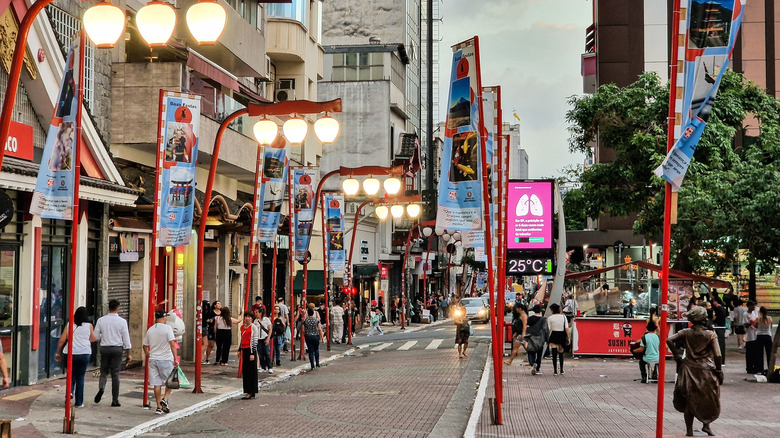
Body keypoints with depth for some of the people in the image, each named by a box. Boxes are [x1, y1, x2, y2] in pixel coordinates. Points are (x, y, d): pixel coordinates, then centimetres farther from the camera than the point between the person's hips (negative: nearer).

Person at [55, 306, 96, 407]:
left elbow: (62, 340, 2)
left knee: (71, 375, 21)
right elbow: (92, 339, 15)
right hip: (84, 353, 0)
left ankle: (70, 391, -6)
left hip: (70, 353, 0)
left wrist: (58, 353, 12)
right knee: (80, 378, 8)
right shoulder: (89, 326, 2)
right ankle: (79, 402, 8)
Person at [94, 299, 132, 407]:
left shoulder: (101, 320, 0)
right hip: (117, 349, -1)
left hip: (104, 348, 1)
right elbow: (126, 339, -3)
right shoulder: (122, 321, -5)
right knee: (115, 374, 4)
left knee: (104, 372, 13)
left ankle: (101, 388, -17)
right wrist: (128, 354, 6)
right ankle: (115, 400, 6)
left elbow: (95, 337, 2)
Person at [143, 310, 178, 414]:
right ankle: (165, 399, -8)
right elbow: (172, 344, -15)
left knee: (157, 384, 7)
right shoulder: (167, 328, -7)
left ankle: (159, 407, 8)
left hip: (153, 360, 4)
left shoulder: (150, 330, 9)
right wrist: (175, 359, -16)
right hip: (166, 359, -4)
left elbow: (145, 346, 17)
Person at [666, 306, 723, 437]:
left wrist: (677, 356, -4)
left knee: (689, 400, 10)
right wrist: (719, 371, -2)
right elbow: (717, 355, -13)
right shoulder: (710, 335, -8)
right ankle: (706, 424, 19)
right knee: (708, 399, 19)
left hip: (689, 369, 2)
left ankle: (689, 430, 13)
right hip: (706, 370, -2)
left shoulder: (686, 333, -1)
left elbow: (669, 340, -12)